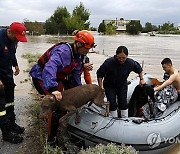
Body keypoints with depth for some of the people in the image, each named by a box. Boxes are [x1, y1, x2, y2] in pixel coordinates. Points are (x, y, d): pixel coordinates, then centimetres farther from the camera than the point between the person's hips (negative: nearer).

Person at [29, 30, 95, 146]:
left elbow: (76, 74, 9)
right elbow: (49, 68, -49)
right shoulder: (63, 51, -33)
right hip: (42, 77, -9)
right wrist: (53, 89, -58)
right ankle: (51, 139, -2)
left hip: (57, 78, 10)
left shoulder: (79, 55, -2)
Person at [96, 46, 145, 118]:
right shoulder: (109, 62, -32)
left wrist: (141, 79, 5)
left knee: (123, 103, 4)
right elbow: (100, 74, -19)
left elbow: (139, 69, 2)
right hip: (109, 85, -2)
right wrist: (101, 88, -20)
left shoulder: (131, 63, -22)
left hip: (122, 85, 2)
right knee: (112, 104, -5)